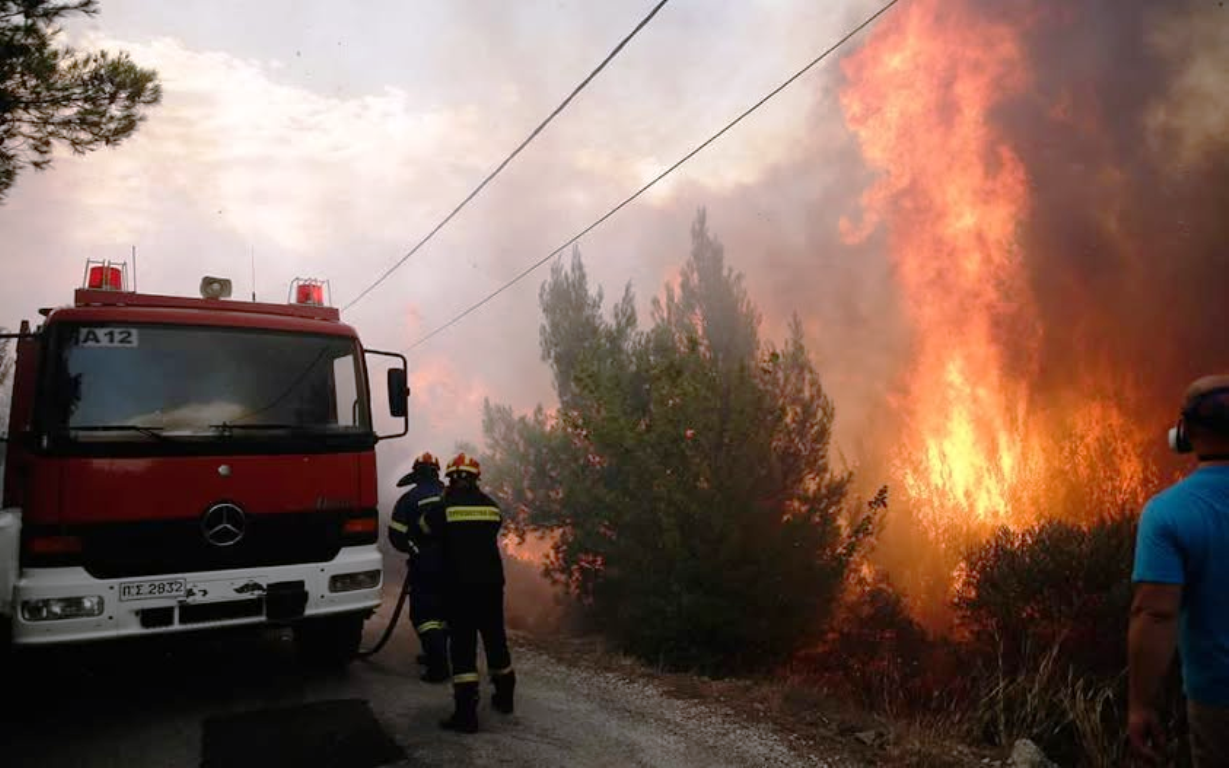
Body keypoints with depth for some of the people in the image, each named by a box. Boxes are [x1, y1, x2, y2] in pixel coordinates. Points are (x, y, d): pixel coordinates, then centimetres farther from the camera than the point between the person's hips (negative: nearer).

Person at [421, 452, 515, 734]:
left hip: (461, 586, -4)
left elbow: (426, 527, 8)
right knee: (495, 639, 18)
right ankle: (504, 697, 34)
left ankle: (466, 712, -7)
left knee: (463, 646, -2)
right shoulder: (491, 506, 2)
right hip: (491, 583, 4)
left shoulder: (445, 507, -7)